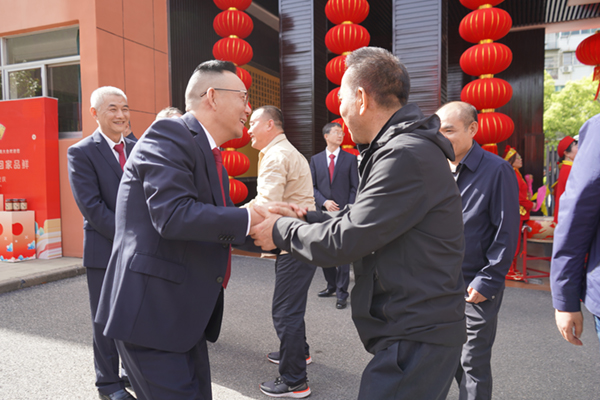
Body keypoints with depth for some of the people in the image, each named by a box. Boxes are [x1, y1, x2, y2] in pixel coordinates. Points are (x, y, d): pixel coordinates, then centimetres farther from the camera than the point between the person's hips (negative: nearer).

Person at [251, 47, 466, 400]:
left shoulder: (406, 156, -23)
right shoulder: (400, 147, 11)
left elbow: (342, 242, -21)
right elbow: (361, 223, 13)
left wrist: (281, 231, -7)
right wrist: (306, 218, 7)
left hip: (418, 339, -10)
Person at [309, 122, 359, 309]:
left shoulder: (350, 159, 4)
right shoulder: (315, 159, 8)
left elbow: (355, 187, 3)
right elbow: (312, 186, 6)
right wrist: (324, 202, -9)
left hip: (343, 212, -3)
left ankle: (342, 293, 7)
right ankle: (332, 285, 30)